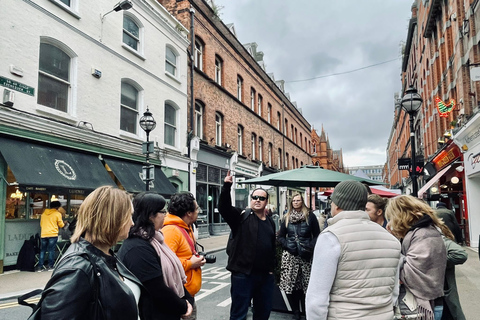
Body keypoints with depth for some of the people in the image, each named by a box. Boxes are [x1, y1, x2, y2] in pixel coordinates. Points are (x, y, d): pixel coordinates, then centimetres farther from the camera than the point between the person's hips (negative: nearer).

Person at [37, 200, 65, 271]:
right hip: (53, 234, -4)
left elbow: (41, 224, 20)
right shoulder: (57, 214, -1)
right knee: (51, 250, 2)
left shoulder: (44, 213, 12)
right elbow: (61, 225, 3)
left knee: (42, 250, 9)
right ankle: (50, 266, 4)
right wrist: (63, 223, 25)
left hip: (43, 234, 4)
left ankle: (40, 267, 8)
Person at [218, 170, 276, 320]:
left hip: (265, 275, 6)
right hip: (243, 274, -5)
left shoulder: (270, 222, 12)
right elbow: (224, 207, -23)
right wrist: (227, 186, -35)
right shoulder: (241, 216, -6)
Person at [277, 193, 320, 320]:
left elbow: (317, 235, 5)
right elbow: (280, 236, 15)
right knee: (290, 283, -2)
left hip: (306, 256, -2)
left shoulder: (310, 216, 4)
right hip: (290, 255, 2)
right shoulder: (286, 218, 13)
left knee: (307, 284, -4)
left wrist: (310, 247, -10)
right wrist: (287, 245, -4)